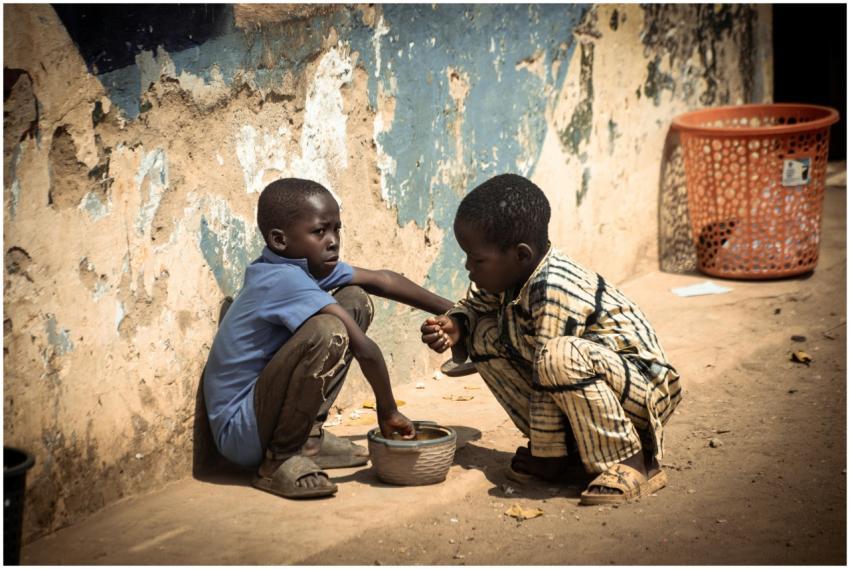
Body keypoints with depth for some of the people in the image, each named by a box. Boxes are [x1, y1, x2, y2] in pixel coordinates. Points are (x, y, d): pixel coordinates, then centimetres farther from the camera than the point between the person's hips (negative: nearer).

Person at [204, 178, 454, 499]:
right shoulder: (284, 280, -24)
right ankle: (280, 461, -14)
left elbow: (381, 280, 12)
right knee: (327, 331, -32)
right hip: (238, 434, -9)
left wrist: (451, 312, 13)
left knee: (355, 299, 6)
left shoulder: (309, 264, 3)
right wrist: (388, 411, -15)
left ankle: (308, 437, 9)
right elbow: (364, 348, -27)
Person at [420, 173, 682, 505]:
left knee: (560, 357, -40)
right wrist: (455, 324, -7)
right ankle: (557, 448, 2)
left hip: (643, 389, -9)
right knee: (485, 334, 0)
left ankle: (628, 463, -21)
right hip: (584, 377, 9)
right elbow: (475, 304, 17)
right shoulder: (508, 275, -3)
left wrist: (544, 452, -17)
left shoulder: (553, 291, -29)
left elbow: (549, 376, -27)